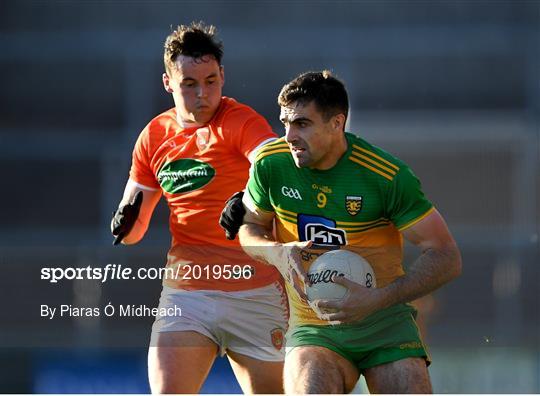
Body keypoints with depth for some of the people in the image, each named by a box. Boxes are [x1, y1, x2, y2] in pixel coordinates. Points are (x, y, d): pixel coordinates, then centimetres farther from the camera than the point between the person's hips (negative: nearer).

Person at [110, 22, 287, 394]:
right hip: (184, 290, 3)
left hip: (254, 290, -3)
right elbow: (133, 229, 19)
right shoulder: (155, 136, 10)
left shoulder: (240, 122, -6)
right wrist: (127, 221, -5)